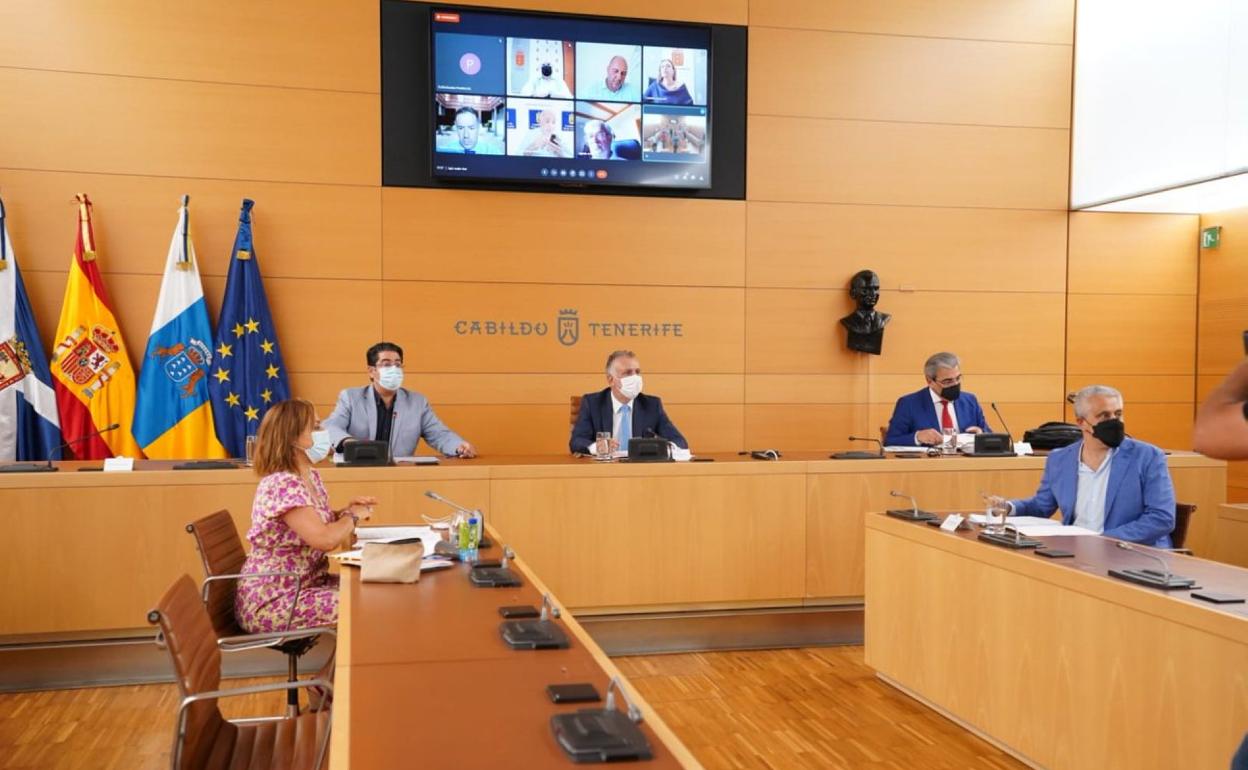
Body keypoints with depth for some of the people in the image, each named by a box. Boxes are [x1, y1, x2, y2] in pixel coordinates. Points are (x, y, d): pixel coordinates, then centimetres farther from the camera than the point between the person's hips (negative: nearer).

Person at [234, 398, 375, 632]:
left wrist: (346, 511, 0)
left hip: (305, 584, 9)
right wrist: (354, 516, -12)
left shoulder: (311, 477, 6)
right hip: (272, 603, -9)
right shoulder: (282, 485, -23)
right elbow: (324, 539, -30)